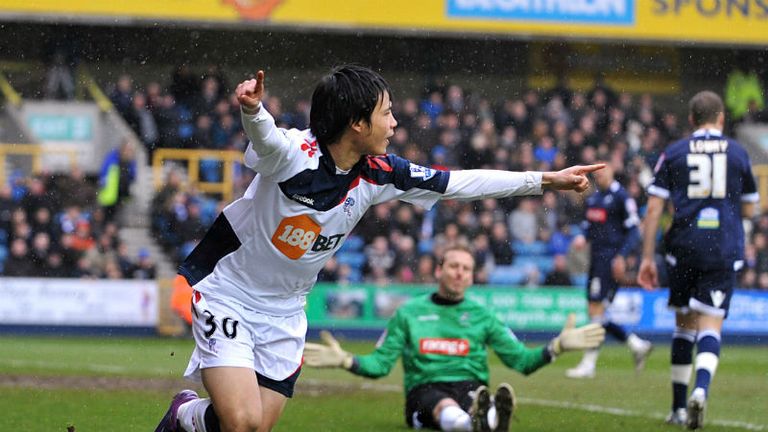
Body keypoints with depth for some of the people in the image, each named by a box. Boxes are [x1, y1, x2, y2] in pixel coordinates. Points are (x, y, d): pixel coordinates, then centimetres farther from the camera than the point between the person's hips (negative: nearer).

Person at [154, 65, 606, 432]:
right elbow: (265, 137, -49)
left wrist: (546, 180, 2)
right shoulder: (294, 153, -25)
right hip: (227, 297, -6)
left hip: (284, 313, 6)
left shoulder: (378, 173, -7)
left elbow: (459, 182, 2)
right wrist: (254, 110, -73)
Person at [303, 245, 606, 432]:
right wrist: (345, 361, -5)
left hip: (471, 387, 1)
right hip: (426, 388, -1)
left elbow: (521, 360, 16)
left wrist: (557, 346, 3)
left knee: (474, 405, -40)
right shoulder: (408, 314, 16)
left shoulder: (481, 315, 20)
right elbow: (380, 364, 12)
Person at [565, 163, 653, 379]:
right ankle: (637, 345, 18)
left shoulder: (620, 197, -8)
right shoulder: (592, 198, 16)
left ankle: (588, 364, -8)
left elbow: (633, 232, -10)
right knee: (594, 312, 7)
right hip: (596, 258, 9)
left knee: (596, 310, -11)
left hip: (611, 259, -9)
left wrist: (622, 256, -19)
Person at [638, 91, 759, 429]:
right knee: (710, 326, -5)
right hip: (724, 250, -1)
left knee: (684, 324, 15)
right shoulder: (737, 153, 6)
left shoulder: (673, 154, 5)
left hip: (684, 247, 1)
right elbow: (748, 210, 13)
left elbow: (653, 209, 0)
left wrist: (647, 257, 4)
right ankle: (700, 389, -32)